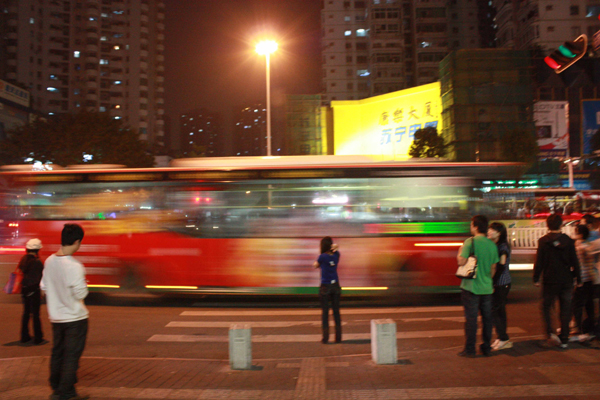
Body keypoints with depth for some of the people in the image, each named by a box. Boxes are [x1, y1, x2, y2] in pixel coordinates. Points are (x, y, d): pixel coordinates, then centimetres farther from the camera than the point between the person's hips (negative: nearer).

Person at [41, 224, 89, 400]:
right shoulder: (74, 266, -24)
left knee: (57, 353, 18)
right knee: (72, 356, 3)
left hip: (56, 317, 7)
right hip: (75, 318, -7)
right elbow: (81, 293, -21)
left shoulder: (49, 261, -2)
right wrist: (84, 283, -2)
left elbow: (44, 286, 8)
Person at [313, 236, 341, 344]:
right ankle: (338, 337, 12)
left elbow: (315, 265, 5)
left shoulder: (323, 256, -12)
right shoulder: (336, 255, 0)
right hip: (336, 286, 4)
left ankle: (325, 338, 4)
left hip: (325, 287, -4)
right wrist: (334, 247, 3)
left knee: (325, 312, 3)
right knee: (336, 311, 9)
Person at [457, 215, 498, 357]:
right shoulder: (492, 244, 6)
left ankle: (470, 349, 7)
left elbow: (461, 261, -19)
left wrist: (459, 252, 1)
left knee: (471, 318, 1)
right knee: (487, 317, 13)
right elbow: (494, 268, 12)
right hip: (487, 287, 5)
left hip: (471, 287, -5)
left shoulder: (470, 242, -13)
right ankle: (486, 347, 22)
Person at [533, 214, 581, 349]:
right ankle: (564, 340, 15)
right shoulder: (569, 241, -2)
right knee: (565, 310, 10)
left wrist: (536, 278, 1)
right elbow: (575, 262, 2)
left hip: (549, 280, -2)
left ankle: (550, 333, -10)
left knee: (546, 307, 10)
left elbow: (539, 261, -7)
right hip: (566, 280, 2)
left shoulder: (543, 241, -8)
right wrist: (578, 278, 11)